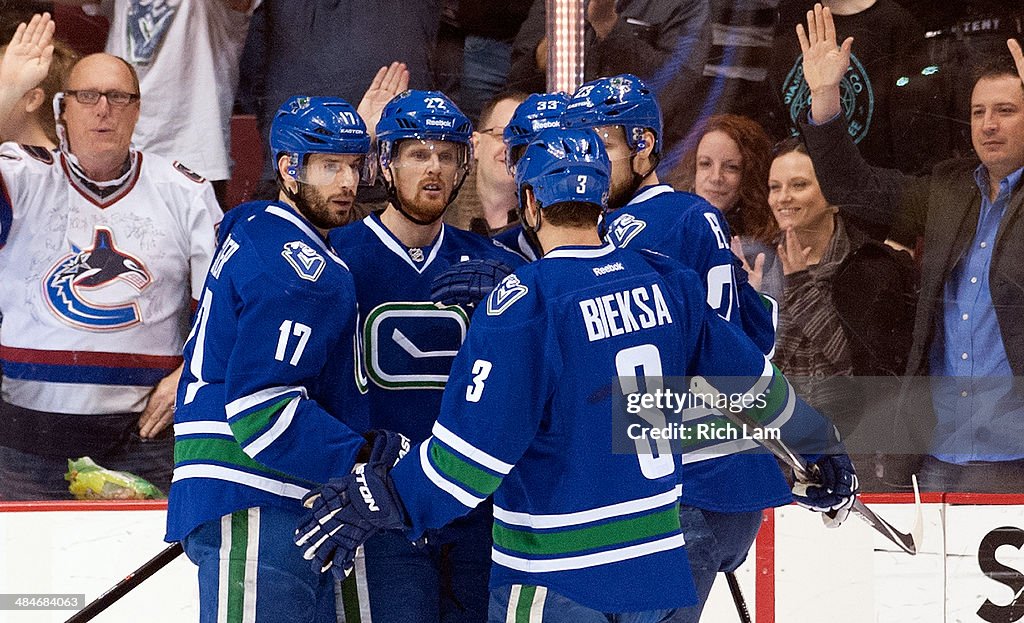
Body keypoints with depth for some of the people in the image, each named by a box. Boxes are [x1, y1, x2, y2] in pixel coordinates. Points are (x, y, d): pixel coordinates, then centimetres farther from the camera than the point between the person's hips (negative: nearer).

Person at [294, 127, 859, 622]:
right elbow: (749, 378, 13)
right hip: (658, 568, 6)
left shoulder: (526, 299, -16)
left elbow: (476, 444, -21)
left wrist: (386, 499, -12)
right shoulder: (666, 282, 2)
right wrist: (818, 439, 29)